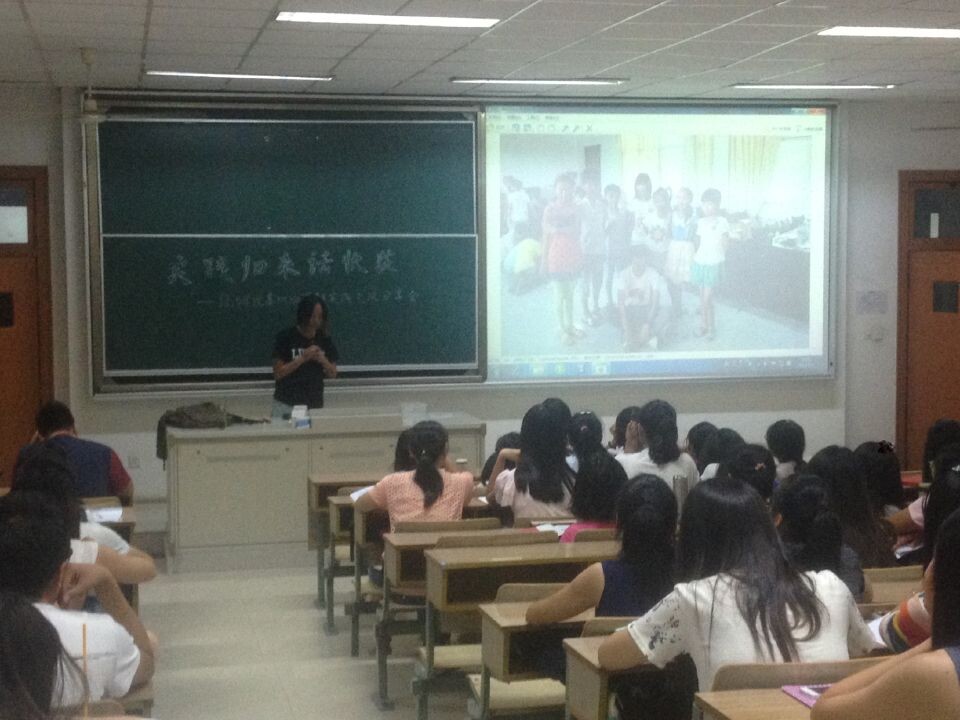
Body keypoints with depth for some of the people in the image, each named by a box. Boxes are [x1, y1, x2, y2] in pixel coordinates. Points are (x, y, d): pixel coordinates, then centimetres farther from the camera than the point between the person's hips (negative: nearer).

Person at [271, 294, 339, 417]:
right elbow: (278, 373, -9)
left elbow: (333, 374, 9)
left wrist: (323, 360, -11)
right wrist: (302, 358, -18)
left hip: (315, 405, 3)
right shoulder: (286, 337, -7)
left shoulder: (324, 339, 4)